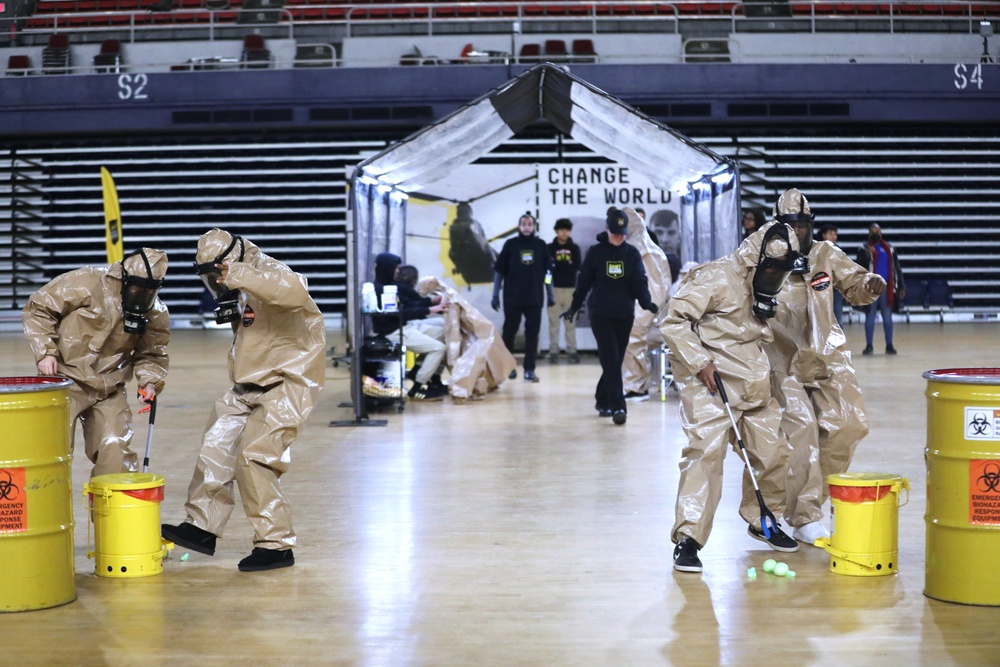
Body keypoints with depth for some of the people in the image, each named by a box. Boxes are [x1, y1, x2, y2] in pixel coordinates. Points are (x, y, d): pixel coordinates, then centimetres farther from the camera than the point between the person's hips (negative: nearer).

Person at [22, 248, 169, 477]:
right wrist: (45, 351, -16)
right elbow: (38, 308, -8)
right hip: (67, 379, -4)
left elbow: (152, 353, 11)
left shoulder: (156, 313, -2)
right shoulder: (86, 283, -16)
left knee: (116, 451, 0)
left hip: (109, 389, 4)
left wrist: (150, 380, -10)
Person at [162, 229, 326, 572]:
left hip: (287, 383, -10)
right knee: (216, 447, 8)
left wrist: (237, 275, -41)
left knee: (253, 459, -13)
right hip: (249, 387, 10)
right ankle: (202, 526, 20)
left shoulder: (268, 272, -16)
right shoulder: (242, 293, 12)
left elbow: (294, 291, -42)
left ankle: (277, 545, -3)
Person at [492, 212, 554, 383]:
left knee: (532, 334, 1)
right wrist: (495, 295, -3)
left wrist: (550, 294, 7)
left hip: (535, 298, 1)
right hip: (512, 298, -1)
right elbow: (499, 271, 0)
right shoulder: (510, 244, -1)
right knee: (509, 332, 8)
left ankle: (529, 369, 4)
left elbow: (547, 271, 9)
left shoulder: (541, 245, 4)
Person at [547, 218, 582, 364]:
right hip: (554, 288, -1)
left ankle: (572, 351, 6)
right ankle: (553, 351, 4)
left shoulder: (574, 248, 8)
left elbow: (577, 266, -5)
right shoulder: (550, 248, 5)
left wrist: (557, 265, -10)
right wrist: (567, 265, -13)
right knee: (554, 322, 0)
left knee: (570, 322, 3)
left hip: (570, 288, 1)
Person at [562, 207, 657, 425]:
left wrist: (647, 303, -21)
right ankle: (618, 407, -16)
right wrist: (574, 307, 8)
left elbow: (640, 282, -5)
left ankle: (603, 401, 25)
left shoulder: (632, 254, 4)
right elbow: (584, 282, 5)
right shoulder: (595, 253, -1)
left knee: (615, 361, 8)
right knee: (611, 361, -11)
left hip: (625, 315, 3)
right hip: (601, 314, -3)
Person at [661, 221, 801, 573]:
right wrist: (699, 362, -22)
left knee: (773, 450, 8)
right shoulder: (716, 278, -15)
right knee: (706, 449, -19)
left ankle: (762, 520, 32)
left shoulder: (767, 287, 12)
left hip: (752, 382, 8)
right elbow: (674, 321, -18)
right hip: (709, 379, -8)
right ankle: (688, 538, -15)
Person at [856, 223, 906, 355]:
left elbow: (896, 269, 14)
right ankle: (869, 346, 5)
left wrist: (901, 286, 9)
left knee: (887, 317, 4)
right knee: (870, 317, 1)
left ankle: (889, 345, 8)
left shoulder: (889, 249, 12)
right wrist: (867, 255, -24)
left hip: (886, 288, 2)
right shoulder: (864, 249, 3)